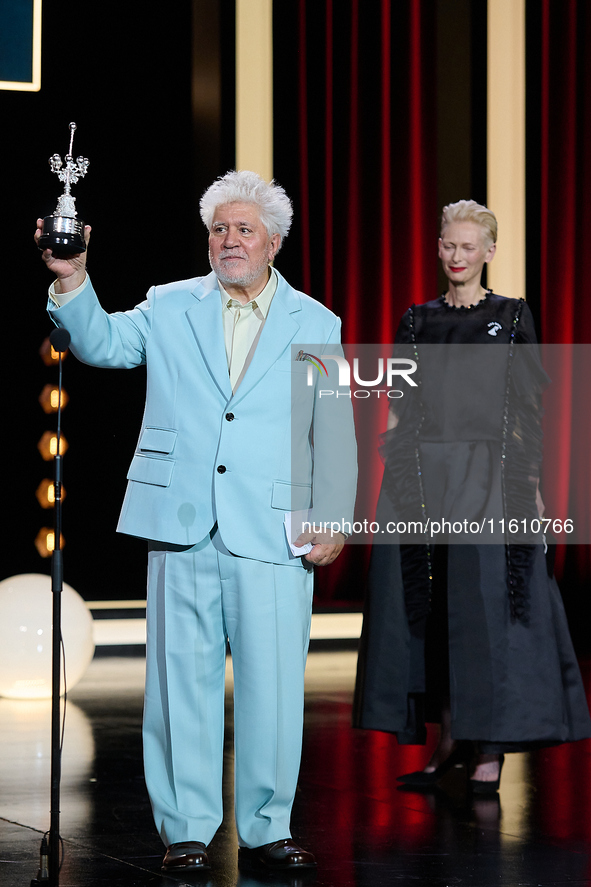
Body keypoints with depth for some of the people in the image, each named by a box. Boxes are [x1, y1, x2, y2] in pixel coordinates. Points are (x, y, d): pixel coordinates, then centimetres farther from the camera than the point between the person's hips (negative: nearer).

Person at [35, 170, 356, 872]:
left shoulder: (315, 324, 11)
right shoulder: (170, 308, 12)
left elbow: (334, 432, 9)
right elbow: (101, 342, 0)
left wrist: (333, 518, 0)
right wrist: (72, 280, -18)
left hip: (272, 535, 0)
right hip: (182, 526, 0)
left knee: (273, 688, 0)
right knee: (182, 682, 3)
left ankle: (265, 830, 12)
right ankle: (186, 831, 11)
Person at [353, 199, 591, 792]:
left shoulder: (511, 319, 5)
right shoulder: (418, 321, 13)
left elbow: (527, 409, 2)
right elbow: (398, 406, 11)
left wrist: (532, 481, -5)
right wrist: (391, 470, 1)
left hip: (488, 473, -3)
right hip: (423, 471, 3)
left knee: (486, 601, -7)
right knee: (425, 606, 1)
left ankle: (491, 749, -3)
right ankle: (449, 742, 10)